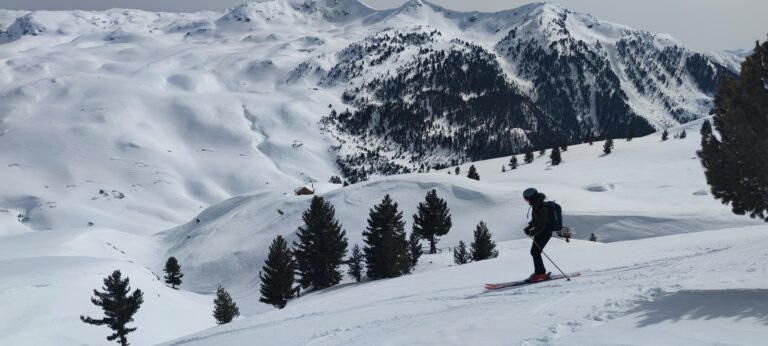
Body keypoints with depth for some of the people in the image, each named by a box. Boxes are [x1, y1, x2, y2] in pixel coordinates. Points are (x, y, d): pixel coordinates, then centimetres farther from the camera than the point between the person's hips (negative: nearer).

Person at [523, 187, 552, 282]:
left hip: (545, 233, -10)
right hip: (540, 232, 10)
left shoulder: (542, 208, -24)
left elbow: (542, 225, -25)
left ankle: (541, 274, 2)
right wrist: (529, 227, 9)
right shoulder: (536, 205, 5)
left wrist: (532, 232, -23)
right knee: (534, 252, 12)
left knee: (535, 252, -7)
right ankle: (539, 272, 22)